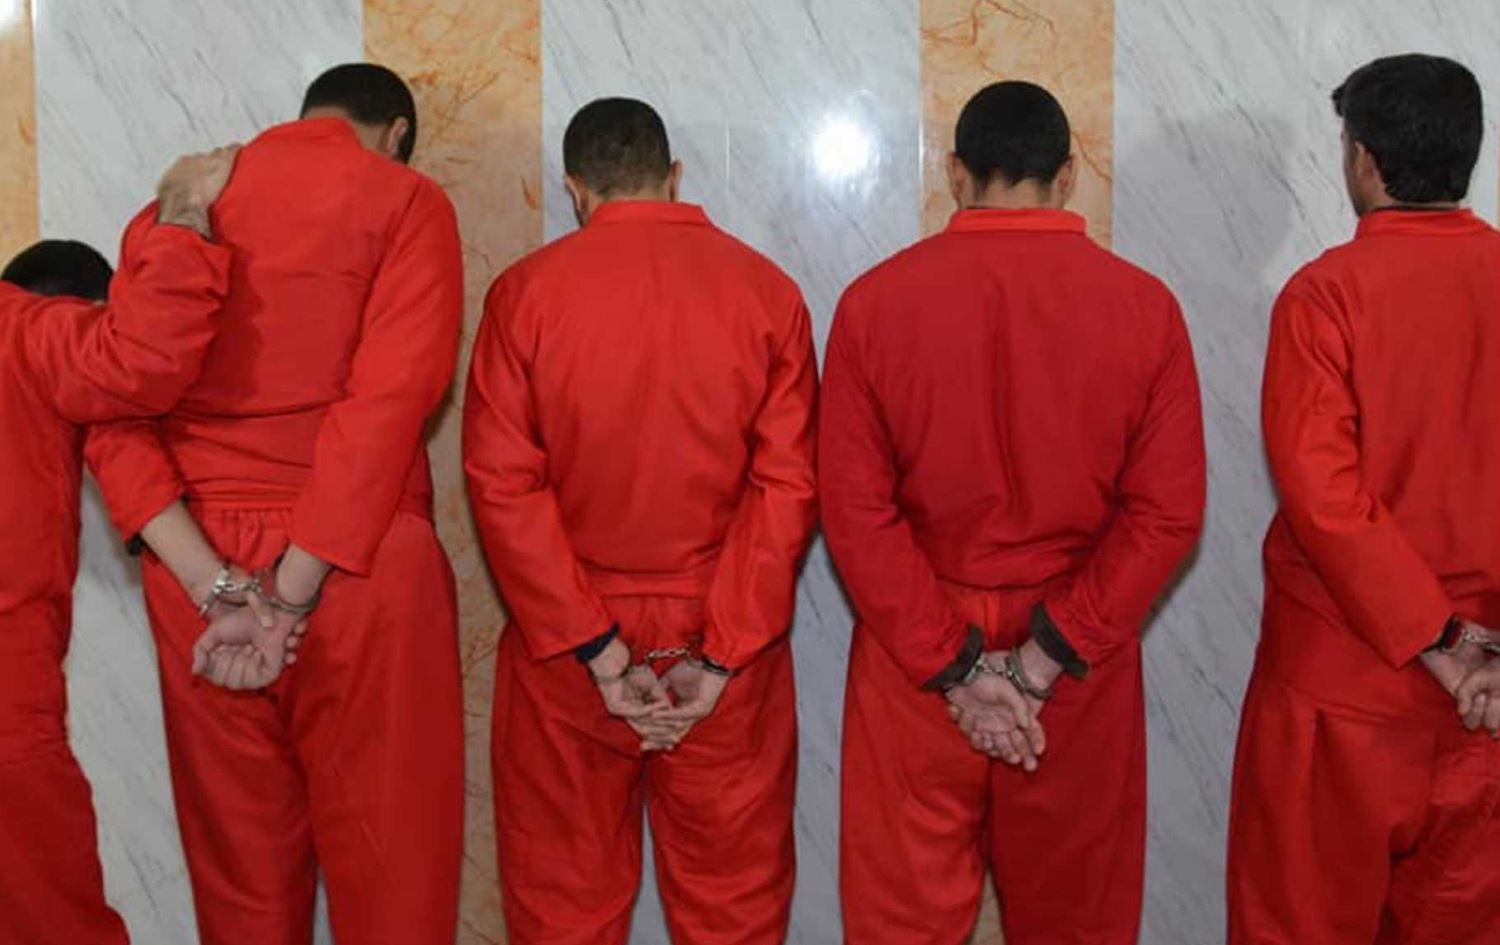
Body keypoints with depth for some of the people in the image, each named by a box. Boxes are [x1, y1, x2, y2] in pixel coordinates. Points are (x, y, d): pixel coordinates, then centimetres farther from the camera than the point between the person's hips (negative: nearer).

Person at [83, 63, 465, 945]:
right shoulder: (406, 201, 0)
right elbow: (389, 400, -14)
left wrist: (217, 589, -9)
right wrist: (291, 597, -14)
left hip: (198, 573, 4)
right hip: (357, 568, -4)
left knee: (238, 867, 16)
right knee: (390, 865, 8)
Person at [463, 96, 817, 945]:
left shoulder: (526, 290, -6)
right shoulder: (767, 289, -3)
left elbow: (503, 485, -10)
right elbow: (788, 486, -8)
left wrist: (595, 648, -10)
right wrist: (721, 655, -9)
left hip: (564, 647, 0)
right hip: (726, 636, 1)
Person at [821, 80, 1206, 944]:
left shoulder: (876, 299, -7)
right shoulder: (1144, 305, -6)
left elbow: (855, 509, -11)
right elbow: (1167, 512, -10)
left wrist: (951, 664, -9)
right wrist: (1047, 656, -10)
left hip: (914, 656, 0)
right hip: (1082, 659, 1)